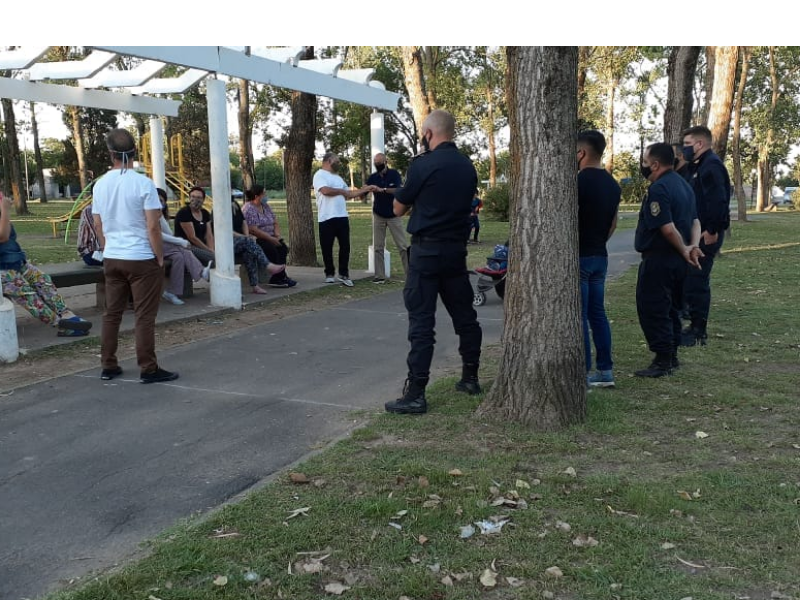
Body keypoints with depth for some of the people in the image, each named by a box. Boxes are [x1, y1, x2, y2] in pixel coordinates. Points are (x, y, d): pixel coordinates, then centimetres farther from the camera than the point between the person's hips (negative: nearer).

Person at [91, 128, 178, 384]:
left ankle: (108, 366, 19)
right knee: (144, 316, -1)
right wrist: (160, 258, -4)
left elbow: (98, 227, 11)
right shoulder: (144, 183, -13)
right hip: (141, 259, -5)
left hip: (112, 259, 6)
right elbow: (153, 227, -14)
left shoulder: (100, 185, 5)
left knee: (111, 313, 13)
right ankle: (148, 369, 3)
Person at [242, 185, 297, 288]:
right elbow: (253, 230, -20)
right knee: (271, 248, -32)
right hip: (255, 240, -7)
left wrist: (277, 236, -4)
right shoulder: (249, 209, -11)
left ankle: (276, 279, -22)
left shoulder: (266, 206, 15)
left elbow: (275, 223, 16)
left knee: (283, 247, -20)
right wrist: (271, 239, -20)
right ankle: (281, 277, -23)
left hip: (270, 238, 7)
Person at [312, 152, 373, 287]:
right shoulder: (320, 175, -5)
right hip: (327, 218, -7)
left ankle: (343, 274, 11)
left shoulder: (338, 178, 21)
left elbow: (349, 194, 21)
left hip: (342, 217, 7)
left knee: (345, 246, 5)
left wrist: (365, 189, 12)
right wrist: (341, 191, -7)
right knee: (327, 247, 3)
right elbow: (326, 190, -21)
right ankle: (330, 274, 16)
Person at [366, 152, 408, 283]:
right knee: (378, 247, 2)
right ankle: (380, 276, 6)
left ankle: (410, 274, 3)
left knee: (403, 246, -2)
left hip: (394, 216, -3)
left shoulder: (394, 174, -8)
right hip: (378, 216, 3)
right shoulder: (373, 177, 1)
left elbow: (400, 190, -23)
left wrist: (382, 190, -33)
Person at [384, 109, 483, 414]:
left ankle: (415, 394, -4)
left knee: (421, 321, -5)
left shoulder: (423, 164, -12)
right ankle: (470, 377, 27)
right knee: (464, 314, 16)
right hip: (457, 249, 7)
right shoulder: (468, 166, 8)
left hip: (427, 249, -6)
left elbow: (398, 208, -2)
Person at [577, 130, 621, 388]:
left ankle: (583, 375, 1)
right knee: (597, 313, 13)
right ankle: (605, 371, 17)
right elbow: (612, 224, 16)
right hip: (600, 256, 8)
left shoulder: (579, 181, -15)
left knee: (579, 317, -3)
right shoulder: (613, 184, 11)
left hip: (579, 257, -8)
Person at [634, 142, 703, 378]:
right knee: (670, 308, 17)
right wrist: (693, 246, -3)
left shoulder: (658, 189, -18)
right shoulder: (683, 184, 14)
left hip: (659, 259, -10)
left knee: (652, 310, -4)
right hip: (677, 261, 10)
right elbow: (695, 221, 12)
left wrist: (684, 250, -10)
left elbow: (668, 228, -24)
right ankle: (672, 356, 24)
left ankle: (663, 361, -3)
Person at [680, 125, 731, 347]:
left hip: (706, 234, -10)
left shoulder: (711, 166, -14)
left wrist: (712, 230, -24)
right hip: (698, 232, 10)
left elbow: (718, 200, -24)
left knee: (696, 281, -6)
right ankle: (696, 327, 22)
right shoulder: (700, 166, 18)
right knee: (693, 280, 14)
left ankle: (698, 333, 0)